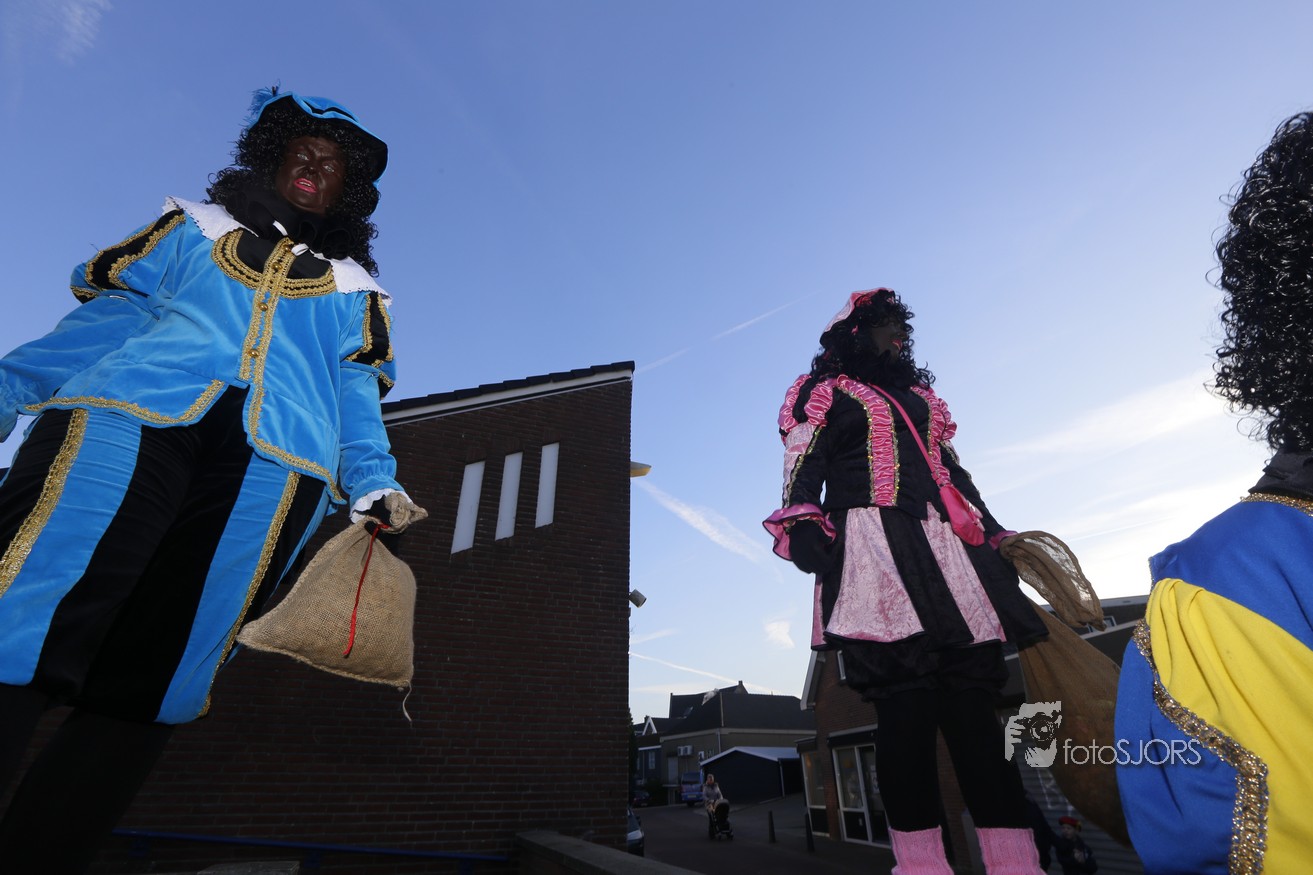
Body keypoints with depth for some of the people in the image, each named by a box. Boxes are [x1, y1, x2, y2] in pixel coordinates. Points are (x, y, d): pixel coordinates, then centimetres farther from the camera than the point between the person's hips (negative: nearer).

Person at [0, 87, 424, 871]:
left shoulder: (355, 289, 26)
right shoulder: (197, 224, 28)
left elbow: (357, 394, 15)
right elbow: (103, 318, 20)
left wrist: (374, 485, 0)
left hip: (275, 461, 0)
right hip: (125, 420, 1)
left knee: (145, 684, -5)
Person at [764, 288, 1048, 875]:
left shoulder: (920, 397, 31)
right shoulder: (823, 394, 13)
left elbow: (955, 474, 28)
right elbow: (803, 474, 0)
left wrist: (996, 537, 19)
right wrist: (804, 527, -17)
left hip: (947, 547, 6)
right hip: (873, 550, -6)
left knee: (973, 697, -3)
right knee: (906, 701, -12)